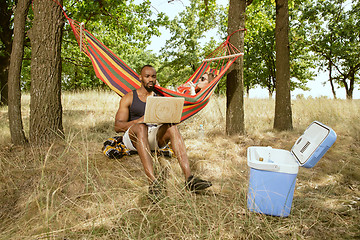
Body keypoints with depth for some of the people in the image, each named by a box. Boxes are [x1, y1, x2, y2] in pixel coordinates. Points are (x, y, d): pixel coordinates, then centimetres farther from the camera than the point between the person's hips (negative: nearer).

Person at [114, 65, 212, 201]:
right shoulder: (128, 98, 8)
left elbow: (168, 117, 11)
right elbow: (117, 127, -2)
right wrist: (139, 120, -21)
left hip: (155, 138, 3)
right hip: (132, 137, -2)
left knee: (172, 127, -29)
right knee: (141, 127, -37)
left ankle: (189, 178, -43)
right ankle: (152, 181, -52)